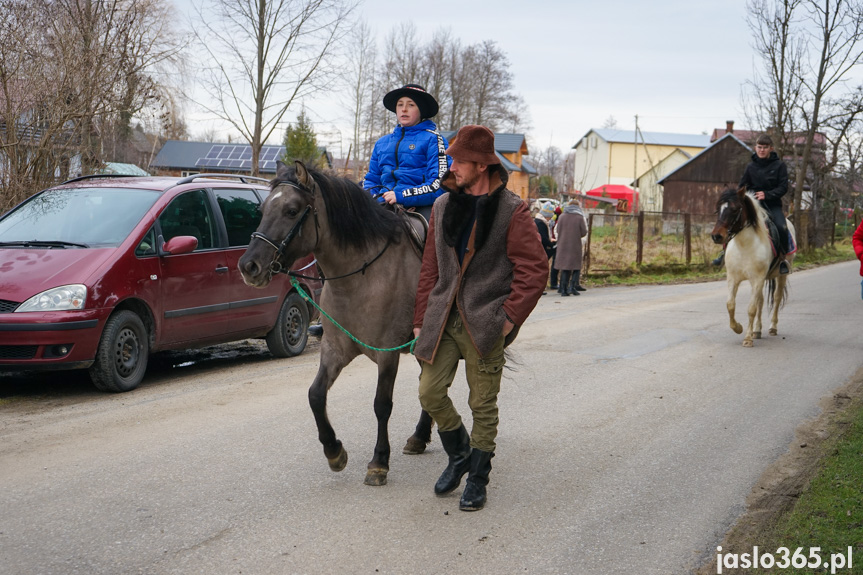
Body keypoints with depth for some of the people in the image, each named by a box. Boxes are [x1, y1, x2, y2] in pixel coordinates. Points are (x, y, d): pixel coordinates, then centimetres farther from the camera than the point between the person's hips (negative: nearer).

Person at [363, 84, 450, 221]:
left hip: (420, 208, -4)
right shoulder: (382, 143, 22)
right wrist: (367, 195, 3)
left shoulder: (432, 139, 4)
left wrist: (401, 195, -16)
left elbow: (439, 184, -6)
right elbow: (372, 178, 28)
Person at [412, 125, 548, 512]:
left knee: (483, 404, 3)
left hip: (484, 323, -4)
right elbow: (430, 267, 14)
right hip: (442, 319, 5)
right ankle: (459, 455, 27)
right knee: (430, 393, 1)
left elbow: (534, 268, -6)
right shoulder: (443, 206, 10)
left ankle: (477, 481, 20)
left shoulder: (511, 211, -5)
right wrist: (421, 318, 11)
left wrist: (510, 316, -11)